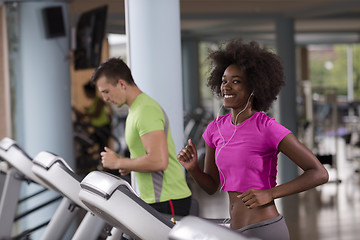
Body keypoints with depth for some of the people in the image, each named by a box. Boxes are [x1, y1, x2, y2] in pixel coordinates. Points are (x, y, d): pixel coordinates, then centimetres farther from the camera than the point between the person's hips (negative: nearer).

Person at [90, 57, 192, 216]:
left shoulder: (146, 111, -16)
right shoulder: (135, 110, 17)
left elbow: (158, 161, -27)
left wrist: (118, 163, -15)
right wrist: (128, 165, 9)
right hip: (154, 200, 10)